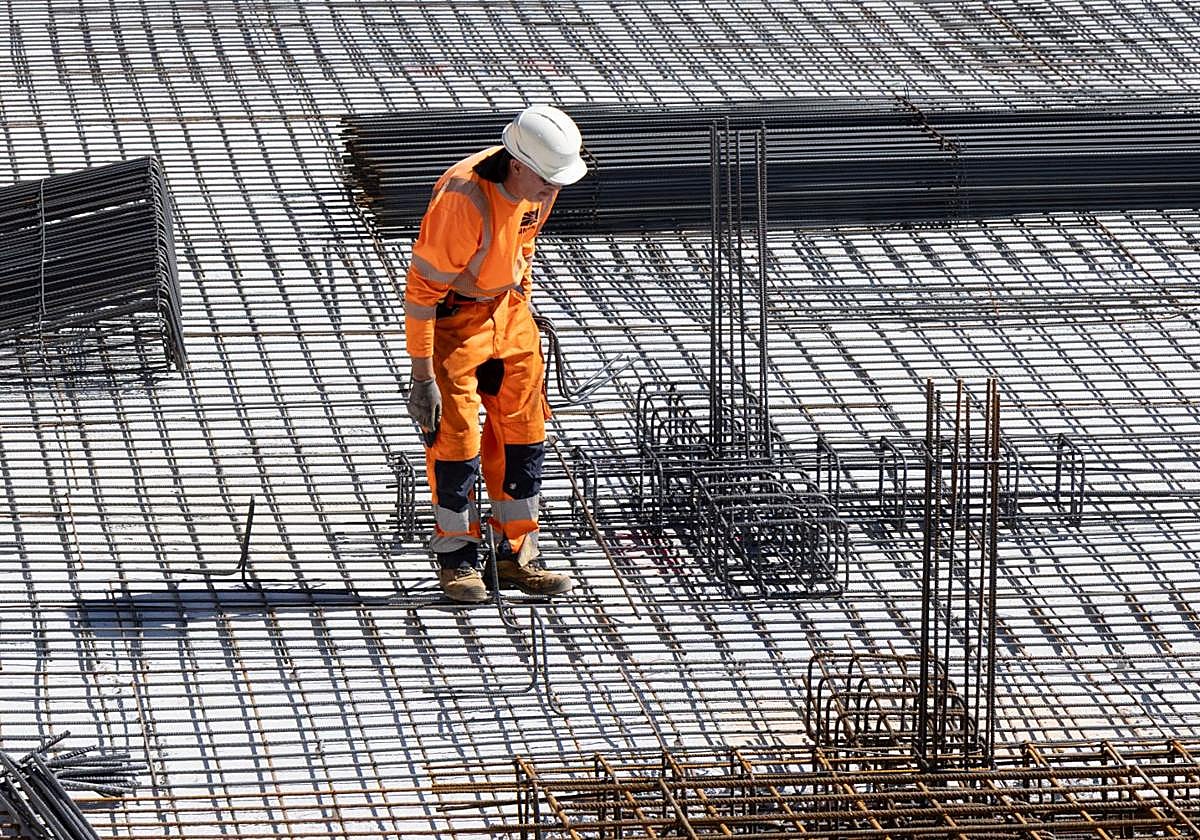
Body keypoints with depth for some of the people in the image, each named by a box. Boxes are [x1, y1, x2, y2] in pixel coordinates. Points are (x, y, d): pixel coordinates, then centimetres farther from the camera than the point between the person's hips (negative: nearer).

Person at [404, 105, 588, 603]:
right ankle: (456, 561, 9)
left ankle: (517, 556, 16)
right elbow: (421, 288, -27)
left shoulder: (538, 186, -10)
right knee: (455, 438, -5)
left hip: (506, 308, 7)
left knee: (523, 431, 7)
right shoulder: (462, 199, -32)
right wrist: (423, 378, -25)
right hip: (451, 315, -7)